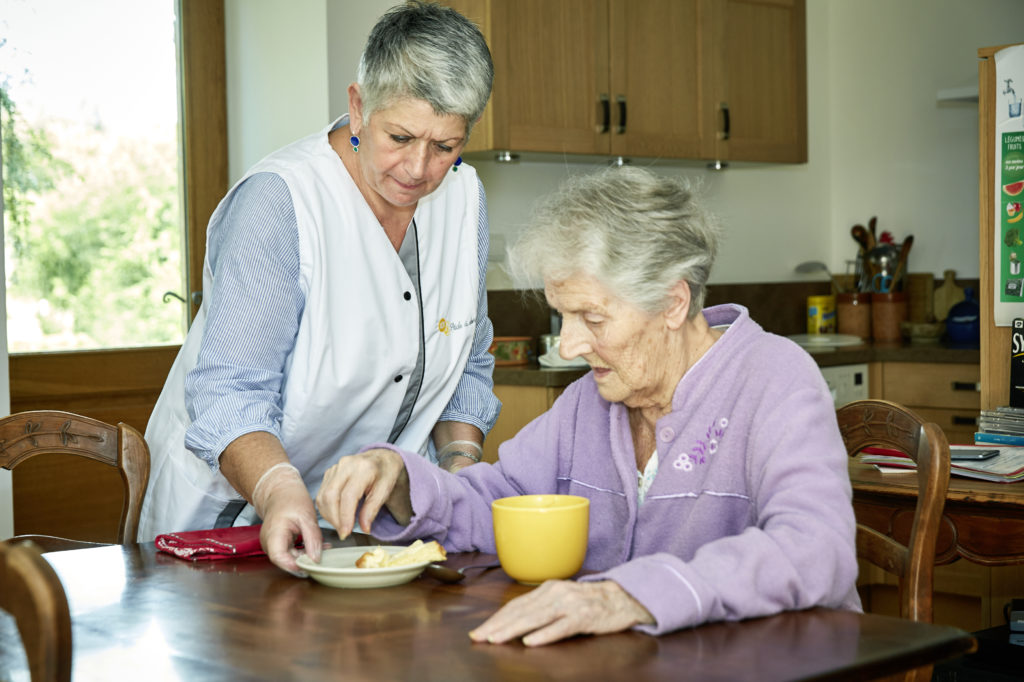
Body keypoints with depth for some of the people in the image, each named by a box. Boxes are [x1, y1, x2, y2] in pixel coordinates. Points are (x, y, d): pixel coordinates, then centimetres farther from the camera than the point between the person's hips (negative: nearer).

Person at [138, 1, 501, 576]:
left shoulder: (464, 198, 2)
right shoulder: (276, 203, -18)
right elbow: (229, 395, -23)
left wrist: (462, 465, -2)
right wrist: (278, 491, -40)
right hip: (236, 502, -4)